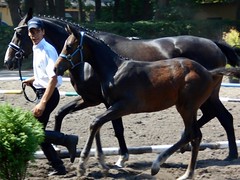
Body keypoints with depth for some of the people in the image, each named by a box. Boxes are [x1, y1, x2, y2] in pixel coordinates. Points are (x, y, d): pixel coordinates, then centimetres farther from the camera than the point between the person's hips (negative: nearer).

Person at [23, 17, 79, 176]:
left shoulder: (47, 50, -17)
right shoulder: (37, 50, 11)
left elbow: (53, 78, -25)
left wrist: (43, 103, -29)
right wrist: (32, 80, 12)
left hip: (48, 94, -9)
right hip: (42, 93, 9)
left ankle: (68, 140, -6)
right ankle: (58, 167, 17)